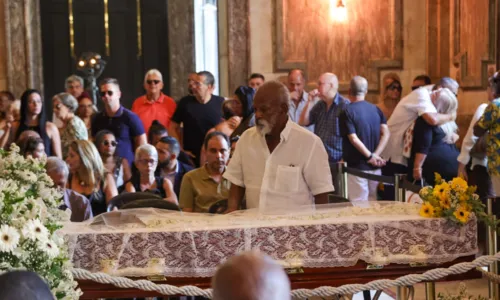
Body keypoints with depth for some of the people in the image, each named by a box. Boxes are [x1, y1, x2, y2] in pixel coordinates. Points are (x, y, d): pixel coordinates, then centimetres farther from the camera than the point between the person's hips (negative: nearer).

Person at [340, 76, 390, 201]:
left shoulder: (347, 112, -10)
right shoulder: (376, 109, 8)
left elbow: (354, 139, -17)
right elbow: (386, 133, -3)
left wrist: (371, 156, -10)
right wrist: (376, 154, -9)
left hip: (357, 166, -6)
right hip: (375, 167, 6)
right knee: (373, 203, 15)